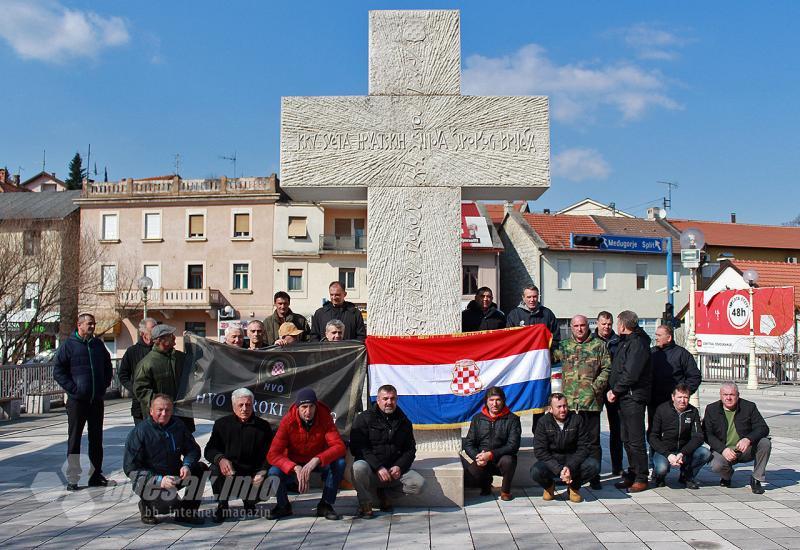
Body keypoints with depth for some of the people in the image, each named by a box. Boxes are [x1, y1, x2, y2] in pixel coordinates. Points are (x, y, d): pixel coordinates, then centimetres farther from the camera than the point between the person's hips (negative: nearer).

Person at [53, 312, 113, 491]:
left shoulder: (98, 344, 12)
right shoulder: (68, 345, -3)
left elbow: (107, 367, 23)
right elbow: (58, 371, -5)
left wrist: (104, 386, 10)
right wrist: (73, 388, -13)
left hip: (97, 400, 5)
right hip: (77, 401, -5)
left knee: (96, 438, 9)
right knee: (74, 439, 1)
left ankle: (96, 475, 18)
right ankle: (72, 478, 7)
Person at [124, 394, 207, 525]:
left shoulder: (178, 426, 2)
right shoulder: (139, 431, -14)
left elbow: (193, 449, 10)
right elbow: (130, 467, -16)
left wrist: (187, 465, -15)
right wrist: (159, 480, -27)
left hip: (174, 476, 6)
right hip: (149, 481, -6)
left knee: (201, 468, -15)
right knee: (172, 502, -31)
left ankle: (187, 512, -1)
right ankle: (146, 507, 4)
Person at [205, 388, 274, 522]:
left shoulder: (263, 426, 3)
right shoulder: (222, 424, 3)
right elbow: (209, 450, -5)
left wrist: (262, 472, -18)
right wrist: (220, 459, -28)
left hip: (253, 473, 0)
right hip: (229, 471, 0)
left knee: (265, 492, -25)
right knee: (216, 468, -31)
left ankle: (249, 500, 15)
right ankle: (222, 505, -7)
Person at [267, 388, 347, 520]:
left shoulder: (325, 418, -21)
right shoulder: (288, 421, -22)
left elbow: (339, 446, -29)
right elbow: (272, 454, -27)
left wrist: (317, 460, -47)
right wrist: (295, 468, -43)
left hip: (319, 462, 0)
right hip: (294, 462, 0)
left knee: (339, 463, -30)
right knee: (274, 473, -30)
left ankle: (325, 505, -9)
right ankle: (283, 506, 3)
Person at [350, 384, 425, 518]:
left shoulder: (403, 421, 11)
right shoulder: (364, 419, -2)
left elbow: (410, 449, 13)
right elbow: (357, 447, -11)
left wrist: (399, 466, -8)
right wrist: (378, 467, -22)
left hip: (394, 469, 4)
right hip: (370, 468, -4)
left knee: (419, 483, -19)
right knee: (359, 467, -37)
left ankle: (383, 492, 5)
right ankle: (365, 503, -11)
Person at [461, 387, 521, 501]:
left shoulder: (512, 419, -2)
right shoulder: (478, 418, 8)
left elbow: (513, 446, -12)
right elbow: (468, 444, 7)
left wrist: (491, 454, -23)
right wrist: (477, 457, -15)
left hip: (502, 459, -2)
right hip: (482, 462, 2)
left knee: (508, 460, -36)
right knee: (470, 473, -28)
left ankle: (505, 490, -5)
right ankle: (485, 485, 11)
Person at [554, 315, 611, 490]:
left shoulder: (599, 345, 6)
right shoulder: (564, 345, 14)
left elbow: (607, 368, 1)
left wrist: (597, 386, -10)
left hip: (591, 401, -3)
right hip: (569, 401, 3)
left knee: (593, 440, 2)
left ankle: (594, 476, 9)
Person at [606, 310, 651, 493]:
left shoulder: (637, 344, -15)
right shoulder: (625, 342, 18)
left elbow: (631, 374, -21)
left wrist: (615, 391, -12)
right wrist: (613, 390, 10)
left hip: (634, 397, -10)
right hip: (624, 397, 10)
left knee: (635, 440, -5)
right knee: (627, 439, 14)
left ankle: (641, 478, 3)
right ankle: (632, 474, 23)